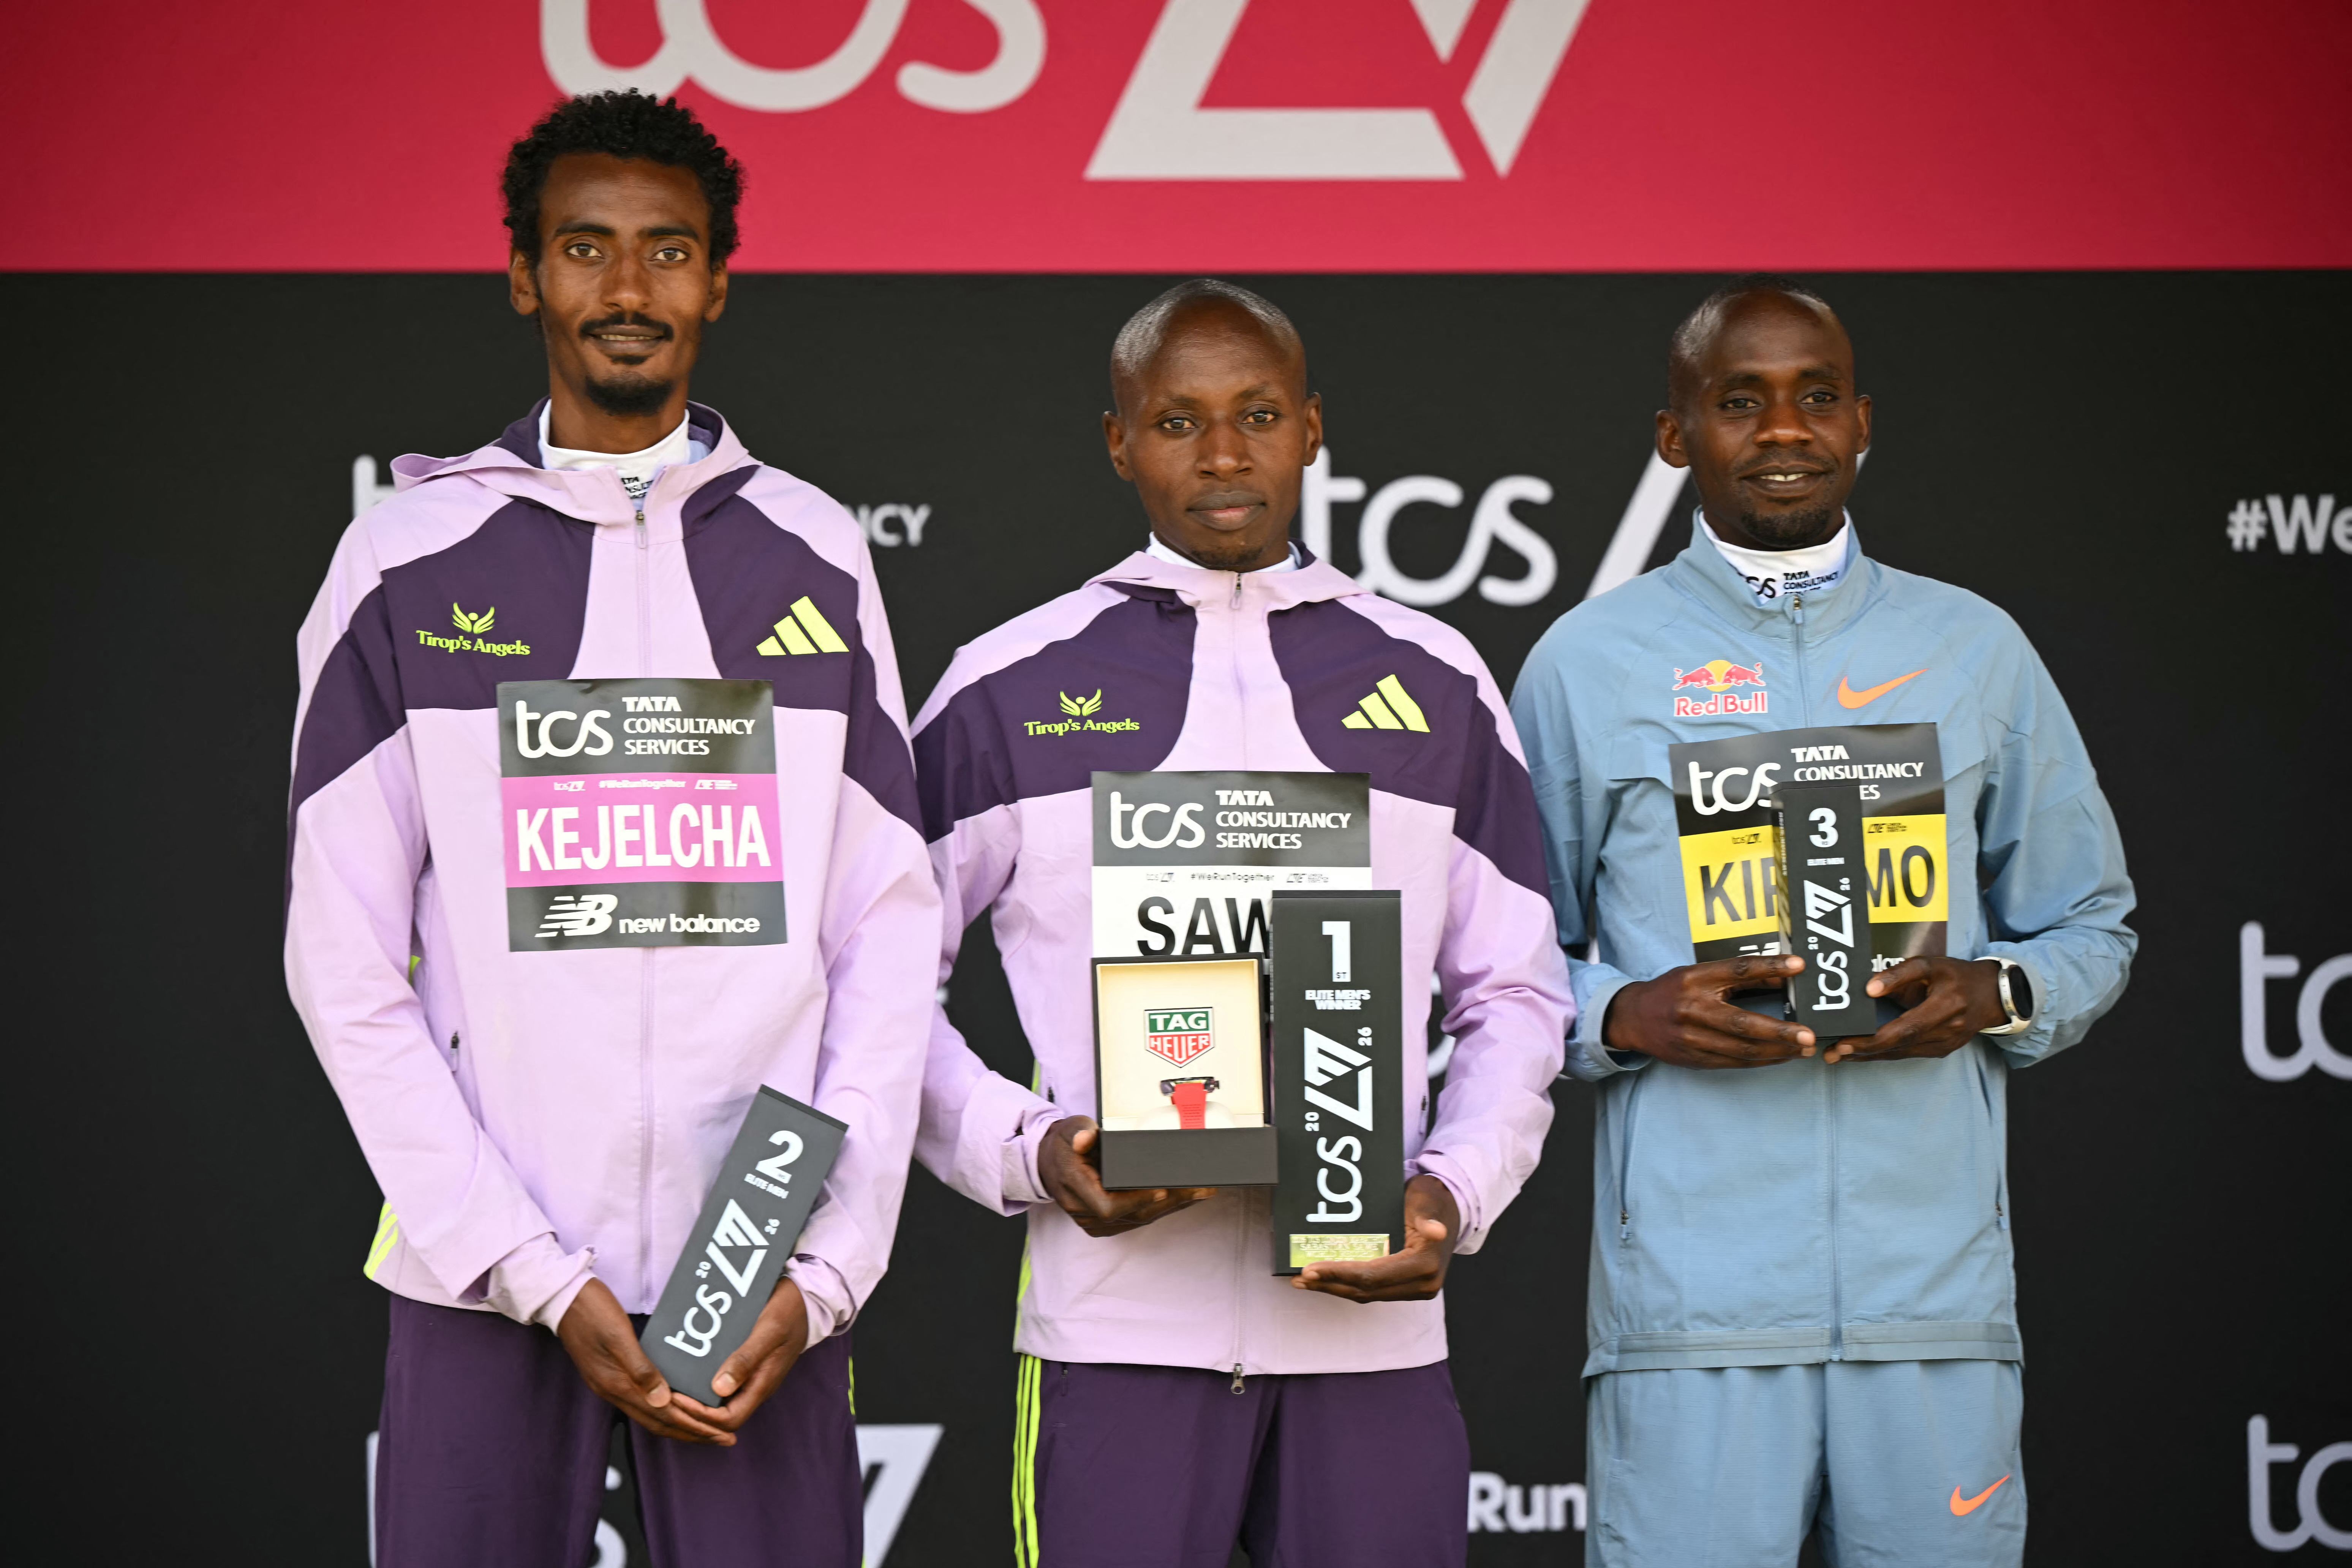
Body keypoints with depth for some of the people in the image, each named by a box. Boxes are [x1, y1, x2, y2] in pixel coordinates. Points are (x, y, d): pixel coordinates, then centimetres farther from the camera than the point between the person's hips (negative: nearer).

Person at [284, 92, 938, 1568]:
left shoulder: (813, 558, 9)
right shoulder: (409, 563, 4)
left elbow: (892, 944, 6)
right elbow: (348, 969, 0)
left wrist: (825, 1269, -6)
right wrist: (541, 1277, -9)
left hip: (765, 1284, 1)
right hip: (485, 1278, -1)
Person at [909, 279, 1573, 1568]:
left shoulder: (1433, 687, 12)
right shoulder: (1009, 690, 6)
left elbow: (1515, 996, 13)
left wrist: (1454, 1194, -4)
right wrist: (1024, 1151, -9)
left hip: (1371, 1325, 2)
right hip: (1115, 1323, -2)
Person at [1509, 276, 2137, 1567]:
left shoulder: (1976, 651, 14)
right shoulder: (1586, 664, 8)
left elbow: (2092, 926, 18)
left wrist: (1994, 995, -3)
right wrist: (1626, 1017, -10)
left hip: (1936, 1278, 2)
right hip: (1691, 1299, -2)